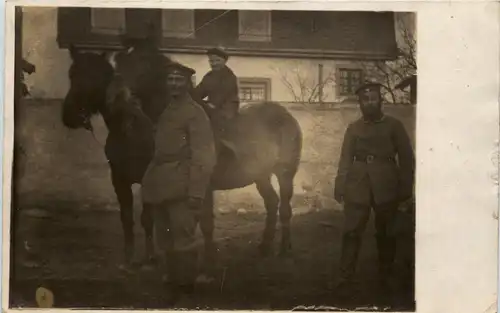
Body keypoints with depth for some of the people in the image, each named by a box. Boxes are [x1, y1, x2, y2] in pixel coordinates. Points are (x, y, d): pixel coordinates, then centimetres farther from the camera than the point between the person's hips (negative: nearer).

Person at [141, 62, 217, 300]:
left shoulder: (195, 113, -9)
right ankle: (172, 280, 30)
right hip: (160, 187, 8)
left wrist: (195, 193, -21)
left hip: (181, 188, -8)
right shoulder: (166, 112, 15)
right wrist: (150, 183, 15)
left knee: (182, 239, -2)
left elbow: (202, 157, -15)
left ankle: (185, 285, 10)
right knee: (165, 240, 17)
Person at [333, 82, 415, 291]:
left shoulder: (394, 126, 3)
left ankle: (385, 279, 19)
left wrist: (405, 190, -3)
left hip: (386, 188, -1)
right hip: (357, 188, 1)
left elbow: (407, 159, 2)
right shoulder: (353, 128, 8)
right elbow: (345, 160, 6)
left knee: (385, 234, 8)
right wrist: (340, 187, -1)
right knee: (351, 232, -2)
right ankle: (345, 278, 5)